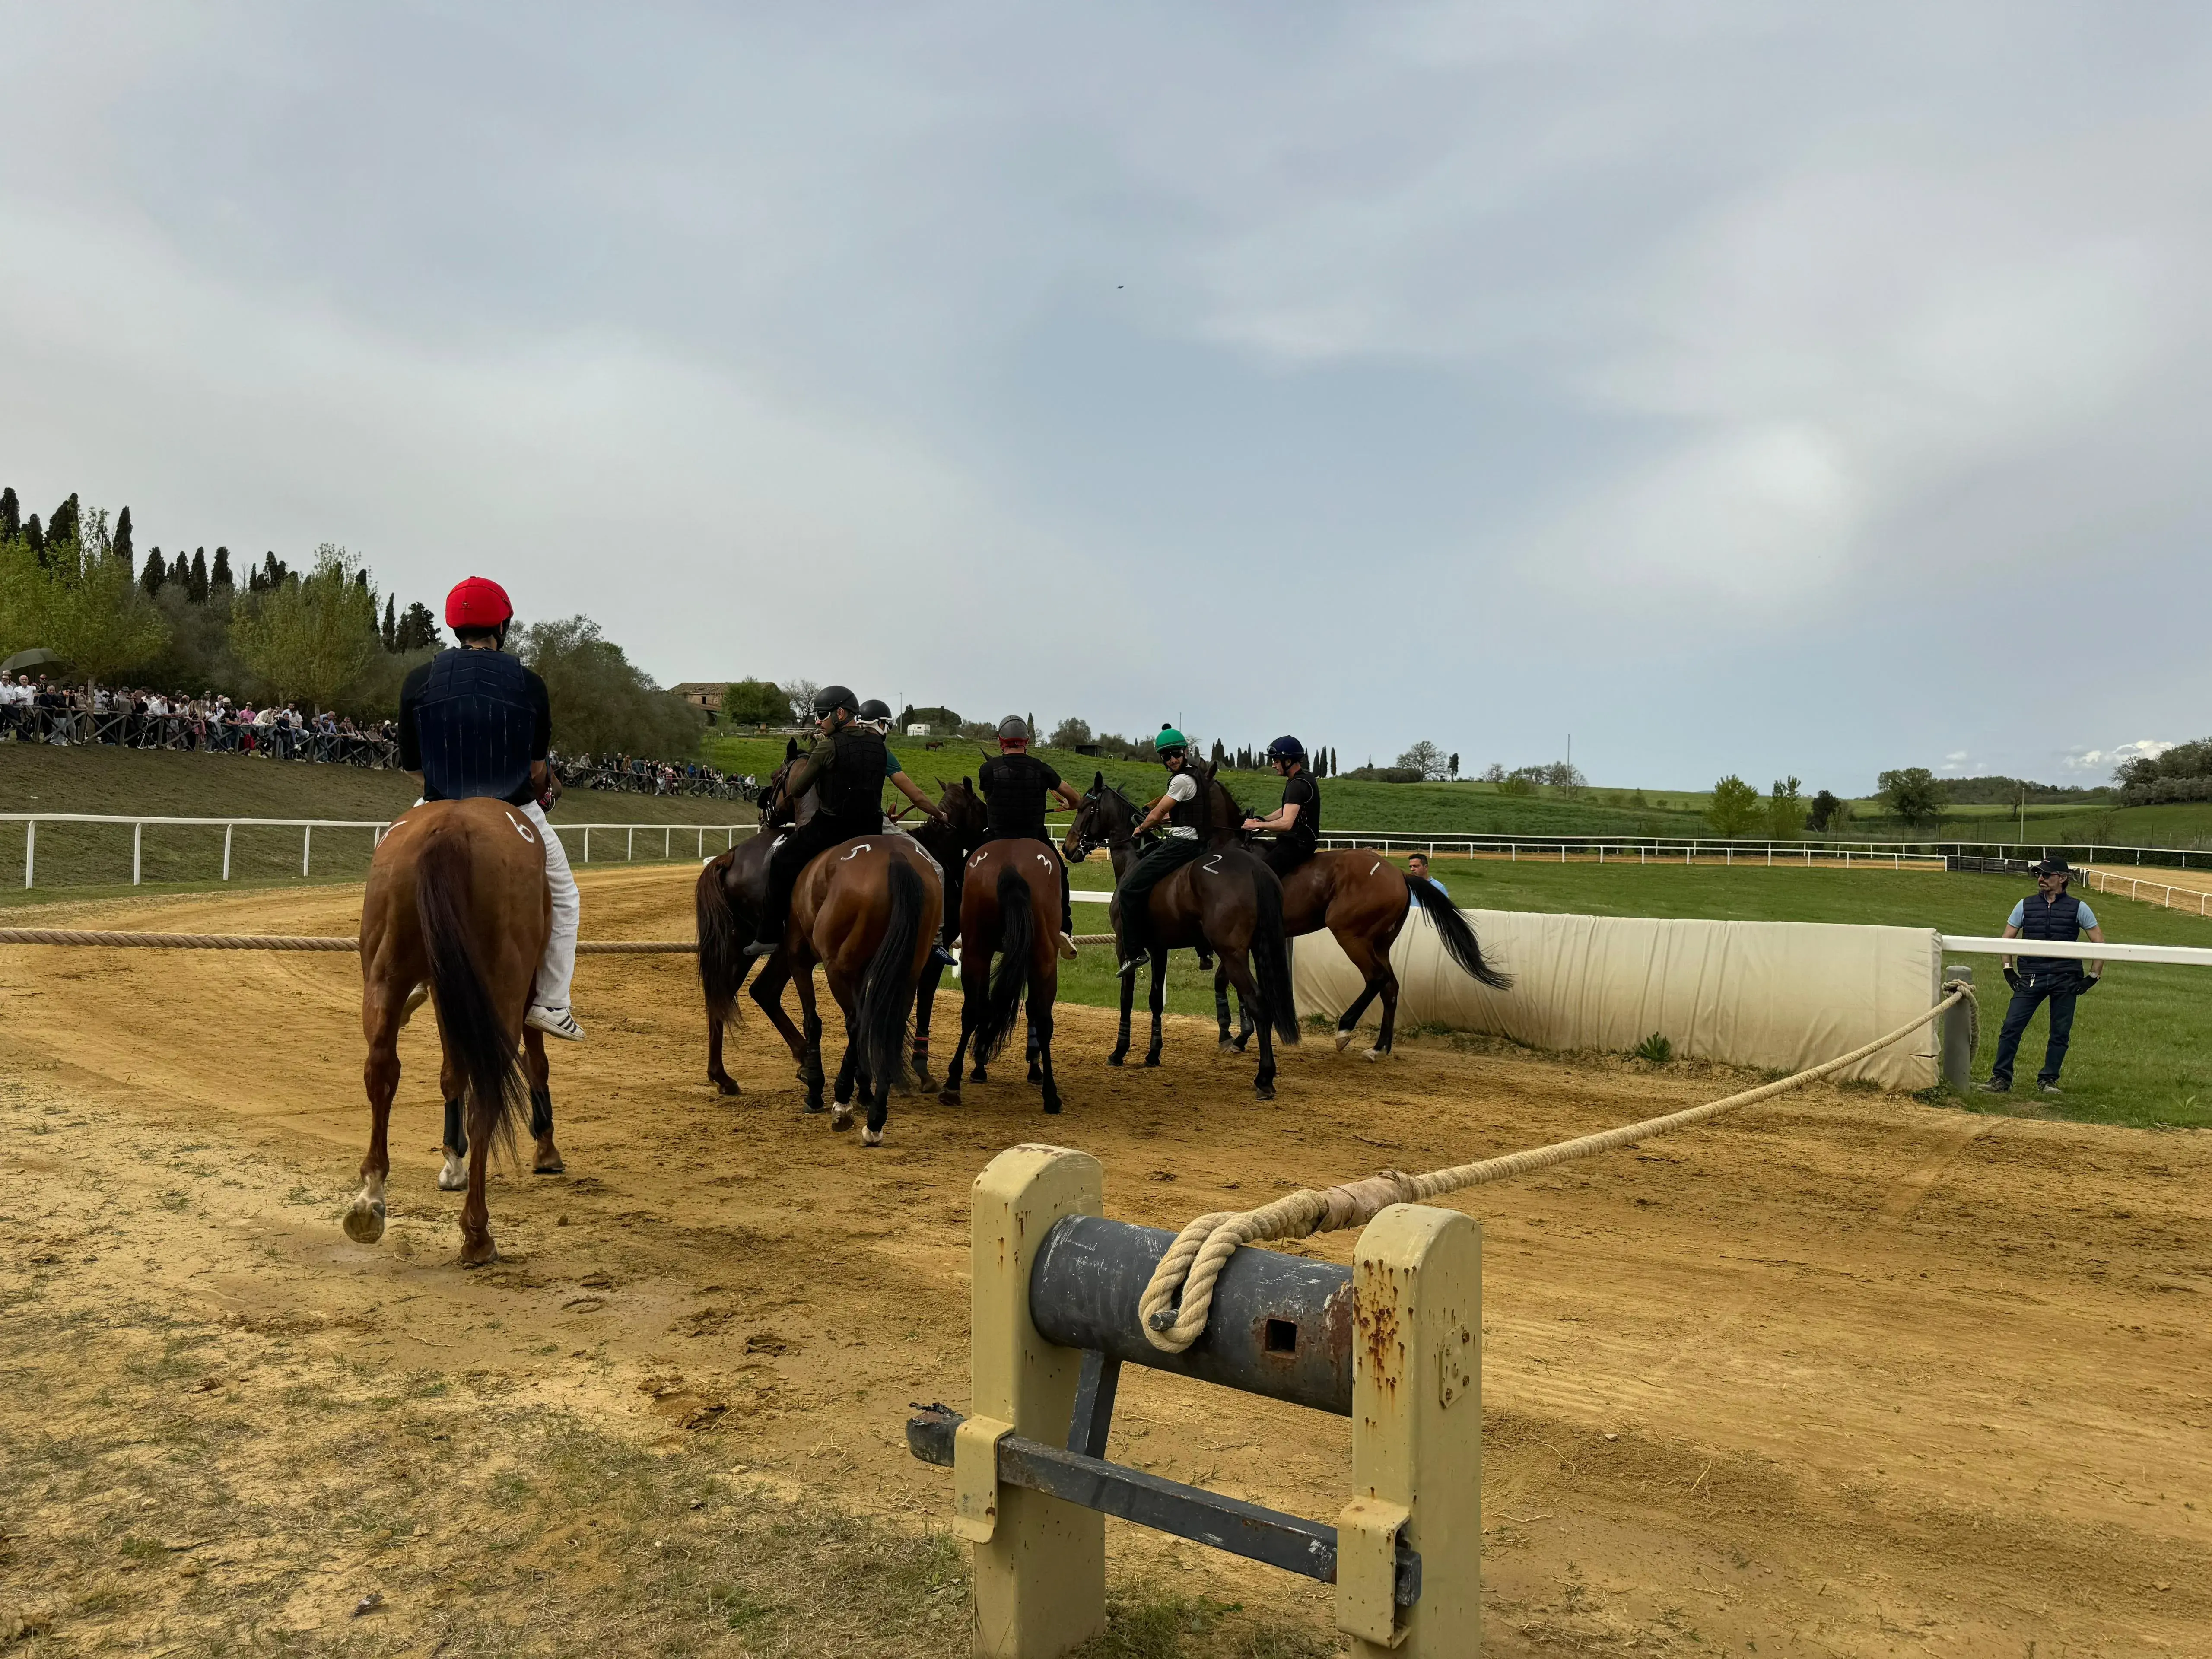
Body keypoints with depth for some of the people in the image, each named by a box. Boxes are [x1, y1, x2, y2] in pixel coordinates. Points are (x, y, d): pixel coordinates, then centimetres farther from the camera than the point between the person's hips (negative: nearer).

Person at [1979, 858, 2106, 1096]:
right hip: (2031, 978, 1)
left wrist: (2093, 977, 2)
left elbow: (2099, 943, 7)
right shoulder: (2026, 905, 8)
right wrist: (2008, 969, 6)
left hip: (2066, 980, -1)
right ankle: (2001, 1078, -3)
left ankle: (2048, 1080, 17)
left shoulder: (2078, 908, 4)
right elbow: (2007, 939, 15)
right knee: (2011, 1027, -8)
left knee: (2061, 1032, 4)